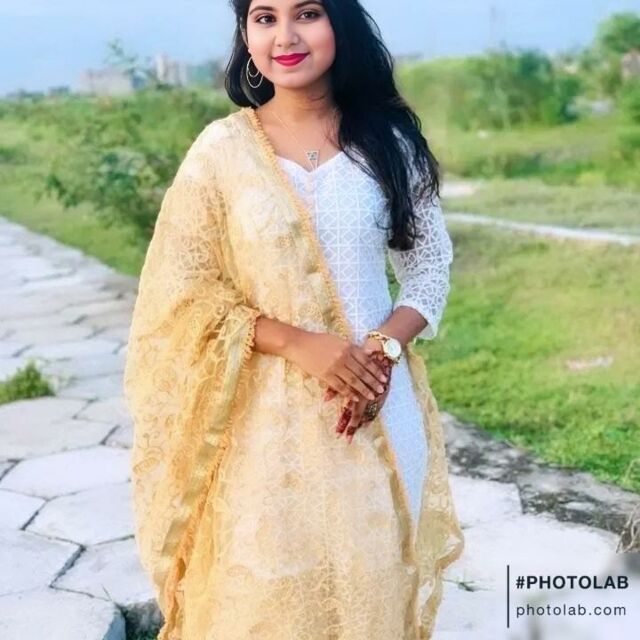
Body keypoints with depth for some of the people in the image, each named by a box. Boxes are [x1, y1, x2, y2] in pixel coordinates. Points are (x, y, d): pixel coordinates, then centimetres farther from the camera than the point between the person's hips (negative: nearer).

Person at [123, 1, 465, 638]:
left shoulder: (387, 138, 1)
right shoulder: (221, 149, -5)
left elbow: (430, 263, 6)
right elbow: (184, 291, -6)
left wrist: (385, 347, -12)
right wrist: (299, 344, -17)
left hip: (377, 395, 2)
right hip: (268, 410, -1)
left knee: (378, 572, 12)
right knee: (271, 585, 8)